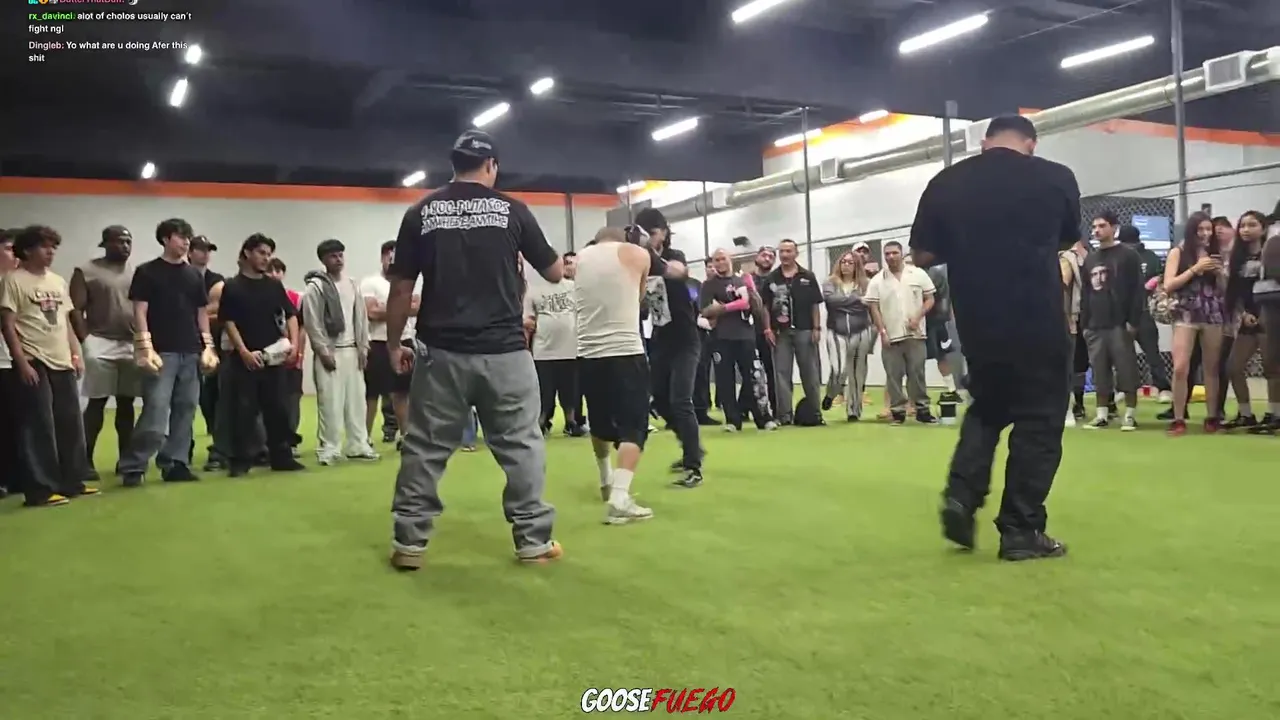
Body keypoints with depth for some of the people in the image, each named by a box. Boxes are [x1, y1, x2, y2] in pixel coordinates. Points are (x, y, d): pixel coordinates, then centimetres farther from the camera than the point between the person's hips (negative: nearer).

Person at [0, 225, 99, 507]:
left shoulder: (58, 281, 15)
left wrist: (76, 353, 10)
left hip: (62, 363, 7)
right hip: (34, 363, -7)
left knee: (71, 423, 9)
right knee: (39, 426, -5)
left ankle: (72, 481, 18)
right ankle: (41, 490, 0)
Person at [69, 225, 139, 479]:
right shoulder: (87, 272, 0)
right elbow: (76, 310, -5)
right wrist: (86, 341, -12)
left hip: (132, 346, 4)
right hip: (101, 346, -4)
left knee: (126, 404, 7)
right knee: (96, 404, -3)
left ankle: (125, 459, 14)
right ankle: (86, 460, 3)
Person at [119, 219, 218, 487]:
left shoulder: (194, 275, 14)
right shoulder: (147, 272, 0)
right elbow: (140, 312, -5)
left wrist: (208, 346, 7)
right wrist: (145, 347, -14)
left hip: (191, 353, 5)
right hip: (162, 351, -5)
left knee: (185, 410, 6)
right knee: (156, 410, -11)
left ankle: (175, 464, 14)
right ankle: (133, 466, -2)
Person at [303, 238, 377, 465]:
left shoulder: (352, 285, 11)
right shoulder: (315, 286, -7)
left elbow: (362, 317, 13)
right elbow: (312, 323, -10)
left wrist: (363, 347, 6)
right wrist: (323, 352, -13)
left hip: (352, 350, 6)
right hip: (329, 352, -6)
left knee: (356, 400, 7)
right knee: (330, 402, -6)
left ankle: (358, 446, 14)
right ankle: (328, 449, 1)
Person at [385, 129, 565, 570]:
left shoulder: (420, 213, 4)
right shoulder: (512, 210, 2)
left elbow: (402, 289, 3)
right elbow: (554, 273, 11)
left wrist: (394, 346, 14)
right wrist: (567, 267, 34)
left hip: (440, 352, 1)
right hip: (504, 351, -1)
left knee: (424, 449, 10)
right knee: (522, 446, 9)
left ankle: (409, 543, 15)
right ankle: (534, 541, 13)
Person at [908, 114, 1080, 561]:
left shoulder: (945, 183, -1)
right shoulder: (1056, 178, -2)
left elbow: (923, 255, 2)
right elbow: (1067, 241, 15)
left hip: (976, 321, 3)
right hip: (1038, 321, -2)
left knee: (986, 406, 22)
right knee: (1039, 420, 7)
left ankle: (961, 496, 6)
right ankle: (1020, 530, 7)